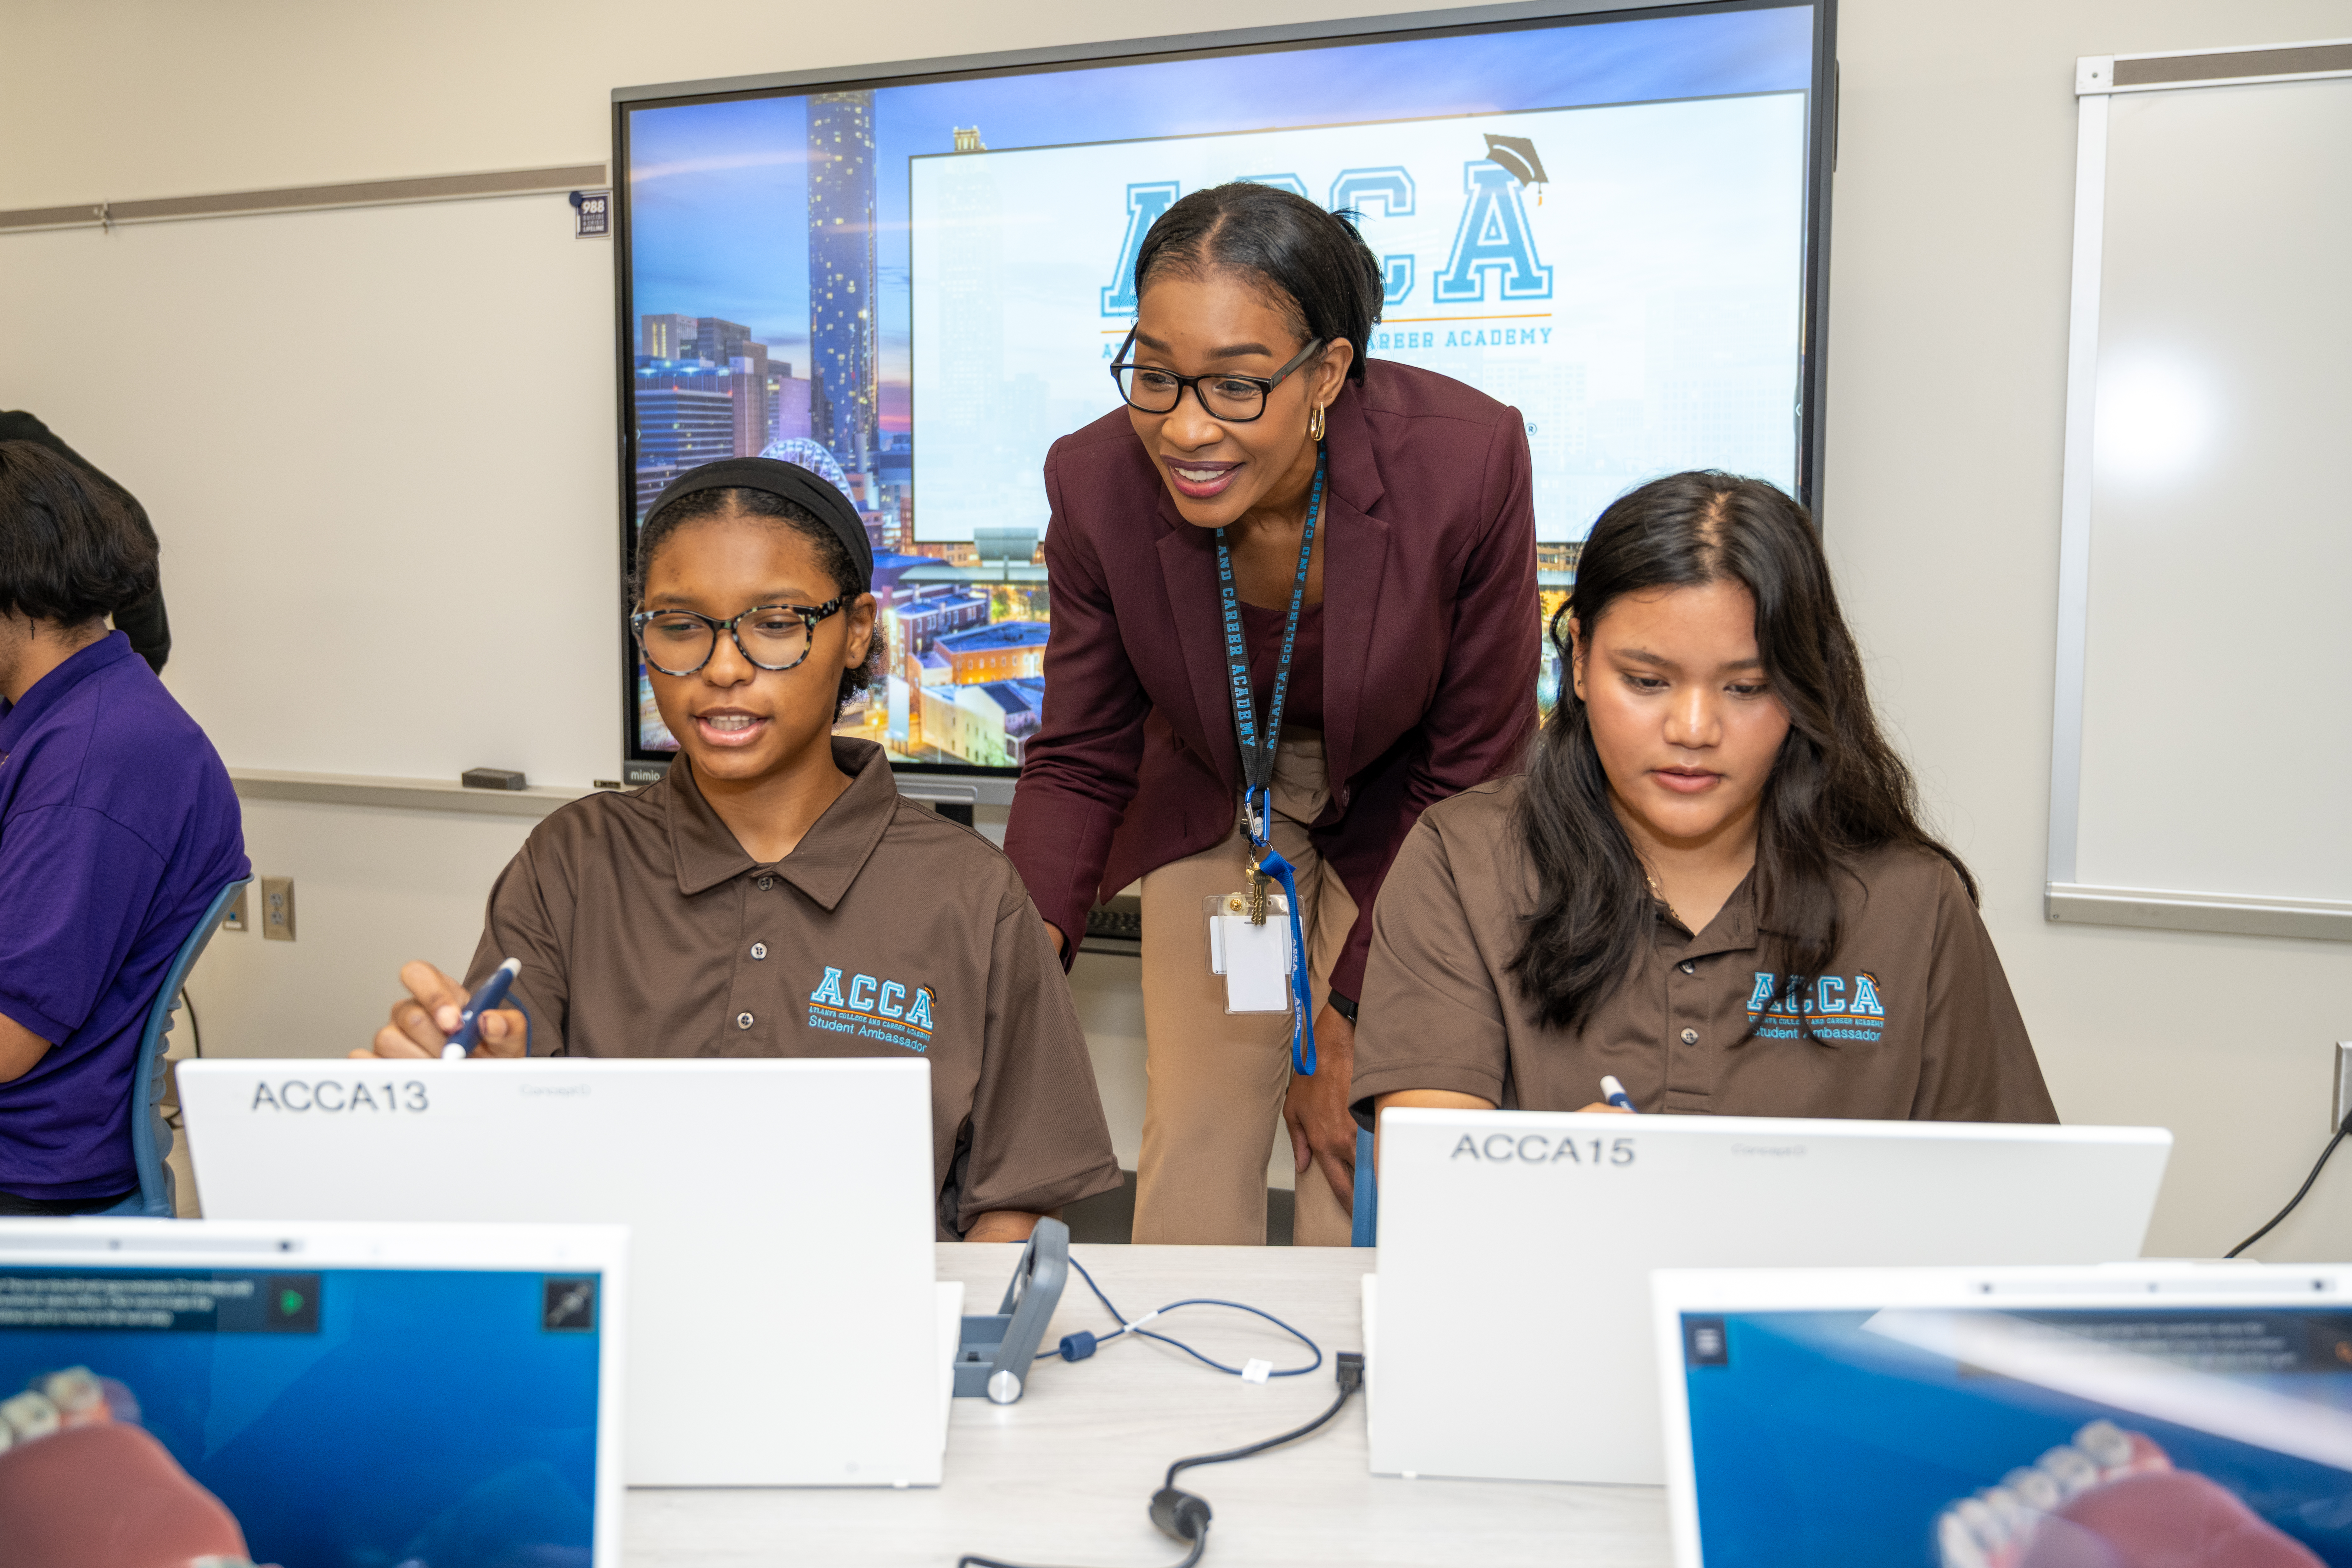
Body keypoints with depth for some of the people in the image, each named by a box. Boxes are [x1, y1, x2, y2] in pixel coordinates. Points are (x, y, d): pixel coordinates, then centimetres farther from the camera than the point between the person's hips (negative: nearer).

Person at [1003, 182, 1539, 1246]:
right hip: (1217, 811, 2)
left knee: (1355, 1150, -5)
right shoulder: (1097, 482, -24)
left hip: (1402, 820, -1)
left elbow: (1473, 769, -17)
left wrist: (1351, 1012, -15)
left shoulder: (1467, 460, -30)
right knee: (1194, 1135, 2)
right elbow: (1081, 760, -10)